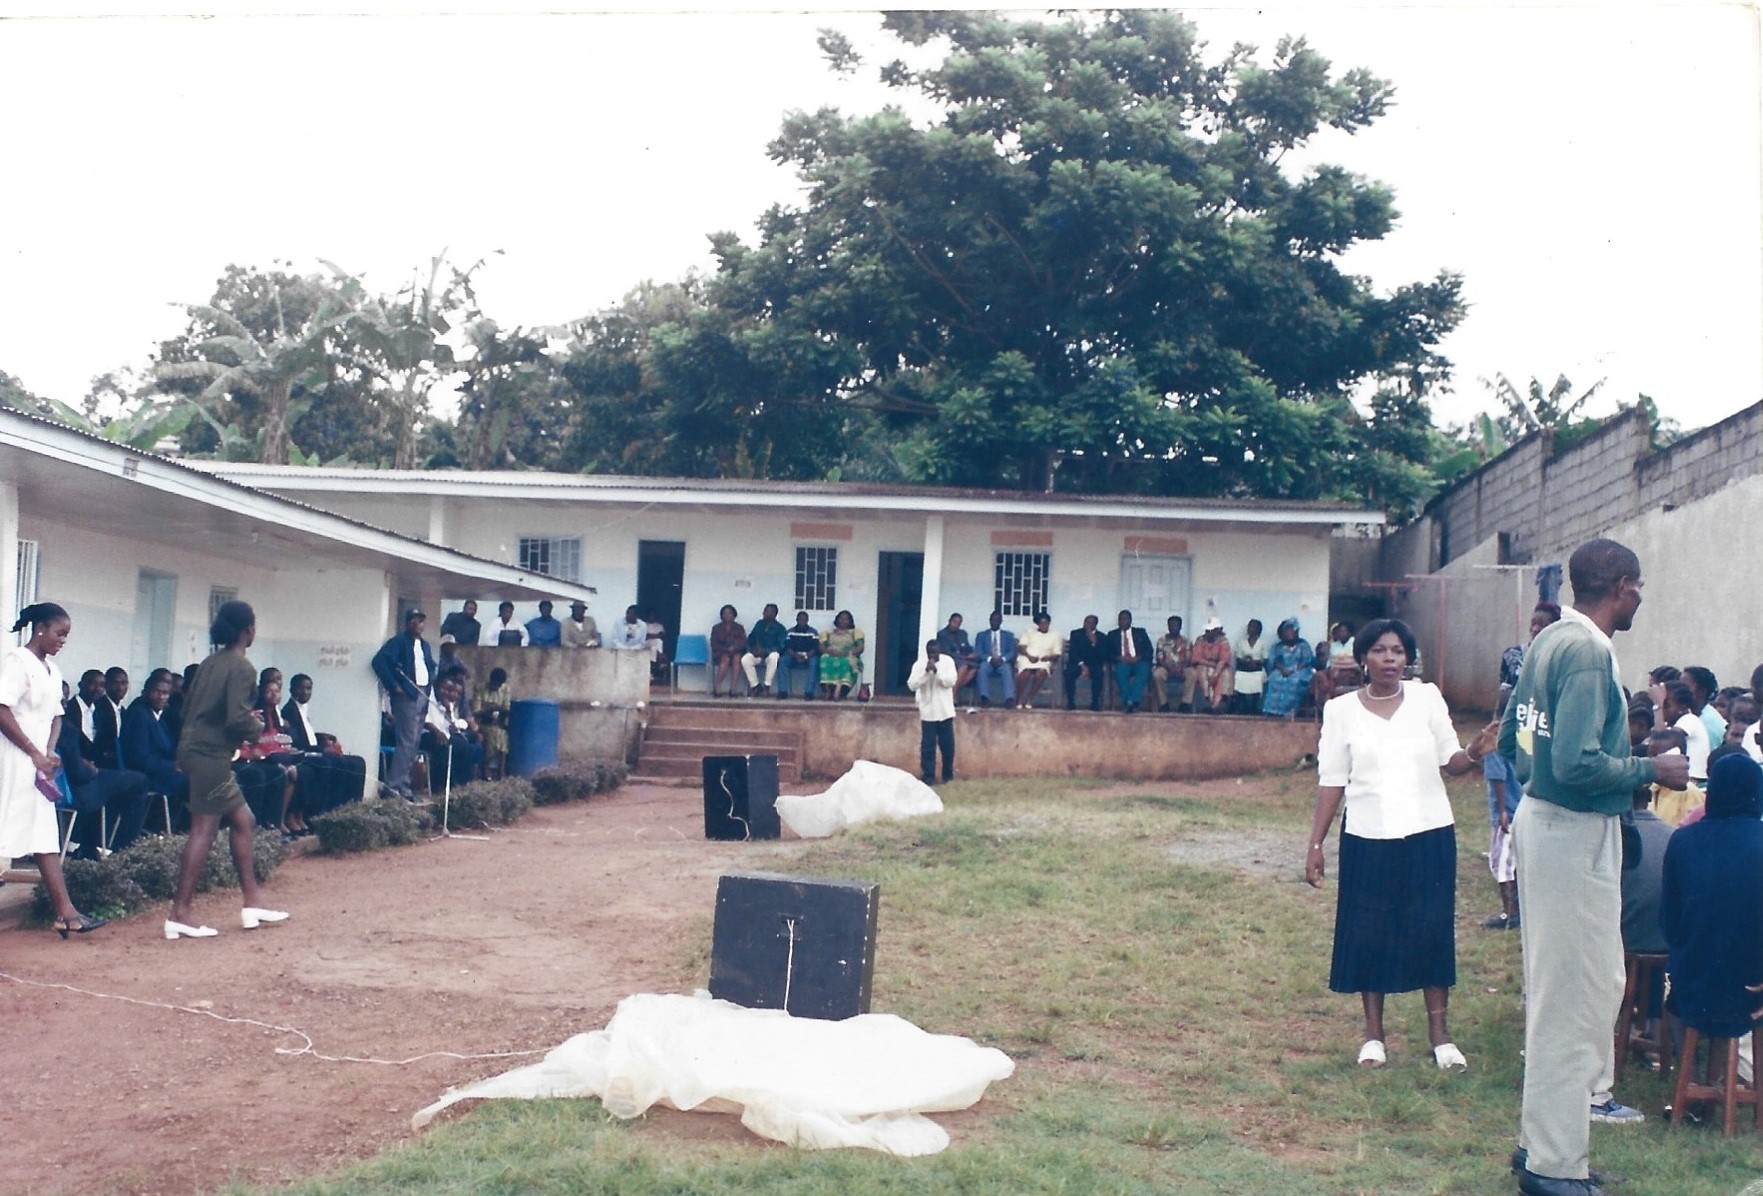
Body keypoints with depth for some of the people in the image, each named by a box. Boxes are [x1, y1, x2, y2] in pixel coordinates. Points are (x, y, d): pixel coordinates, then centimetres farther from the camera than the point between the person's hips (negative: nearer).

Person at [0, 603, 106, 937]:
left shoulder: (52, 670, 14)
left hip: (37, 765, 8)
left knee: (46, 837, 4)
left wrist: (50, 753, 0)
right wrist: (35, 754, -17)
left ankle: (64, 912, 3)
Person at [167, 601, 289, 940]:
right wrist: (257, 727, 1)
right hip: (211, 755, -10)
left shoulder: (210, 663, 13)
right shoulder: (241, 668, -13)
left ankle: (252, 902, 20)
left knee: (241, 819, 16)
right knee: (204, 830, -7)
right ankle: (180, 915, -6)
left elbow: (188, 706, 16)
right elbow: (237, 719, -21)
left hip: (194, 745, 10)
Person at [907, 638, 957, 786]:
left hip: (945, 710, 1)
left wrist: (937, 671, -23)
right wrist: (926, 671, -24)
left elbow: (951, 681, -12)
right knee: (928, 745, -1)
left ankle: (948, 774, 22)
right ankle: (928, 776, 6)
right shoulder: (919, 663, -6)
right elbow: (912, 685, -14)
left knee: (947, 744, 6)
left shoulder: (948, 661, -3)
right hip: (927, 711, -1)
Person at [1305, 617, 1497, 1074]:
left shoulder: (1427, 698, 2)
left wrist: (1475, 754, -23)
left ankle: (1439, 1030, 15)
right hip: (1368, 838, 0)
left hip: (1428, 835, 0)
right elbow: (1332, 781, 1)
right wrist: (1315, 844, -3)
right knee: (1368, 932, 4)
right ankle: (1373, 1032, 18)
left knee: (1431, 929, 3)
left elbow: (1450, 761, 0)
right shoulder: (1342, 709, 0)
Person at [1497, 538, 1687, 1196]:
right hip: (1576, 833, -10)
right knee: (1578, 991, -2)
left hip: (1541, 819, 10)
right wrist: (1651, 770, -13)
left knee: (1554, 983, 18)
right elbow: (1578, 764, -26)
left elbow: (1511, 739, 16)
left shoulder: (1548, 640, 10)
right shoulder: (1589, 651, -19)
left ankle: (1542, 1139, 29)